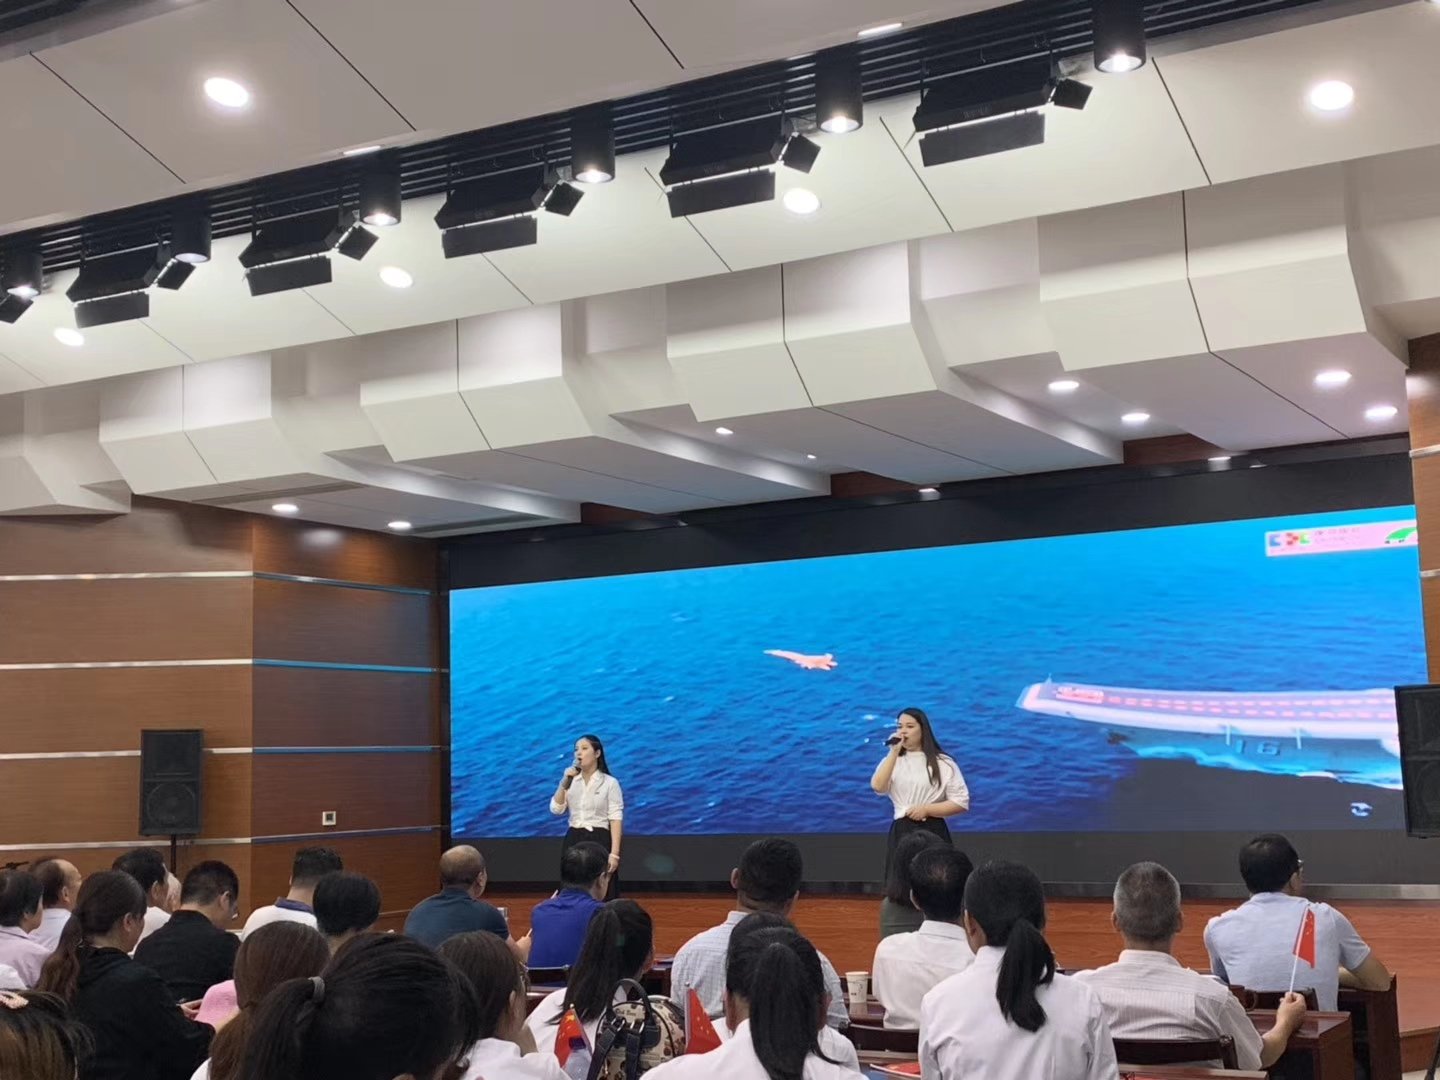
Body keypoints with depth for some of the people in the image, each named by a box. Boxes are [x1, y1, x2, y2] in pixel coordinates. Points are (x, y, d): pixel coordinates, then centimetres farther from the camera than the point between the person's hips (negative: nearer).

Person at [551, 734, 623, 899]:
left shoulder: (610, 783, -2)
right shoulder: (570, 781, 11)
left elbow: (615, 819, -7)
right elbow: (556, 809, 1)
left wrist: (614, 853, -15)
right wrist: (564, 783, -11)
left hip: (600, 841, -4)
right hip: (573, 840, 4)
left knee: (601, 897, -5)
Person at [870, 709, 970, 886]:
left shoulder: (943, 763, 1)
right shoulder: (893, 760, 10)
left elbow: (961, 802, -3)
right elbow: (878, 787, -10)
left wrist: (927, 809, -11)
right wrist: (894, 752, -11)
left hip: (932, 833, -3)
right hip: (901, 833, 3)